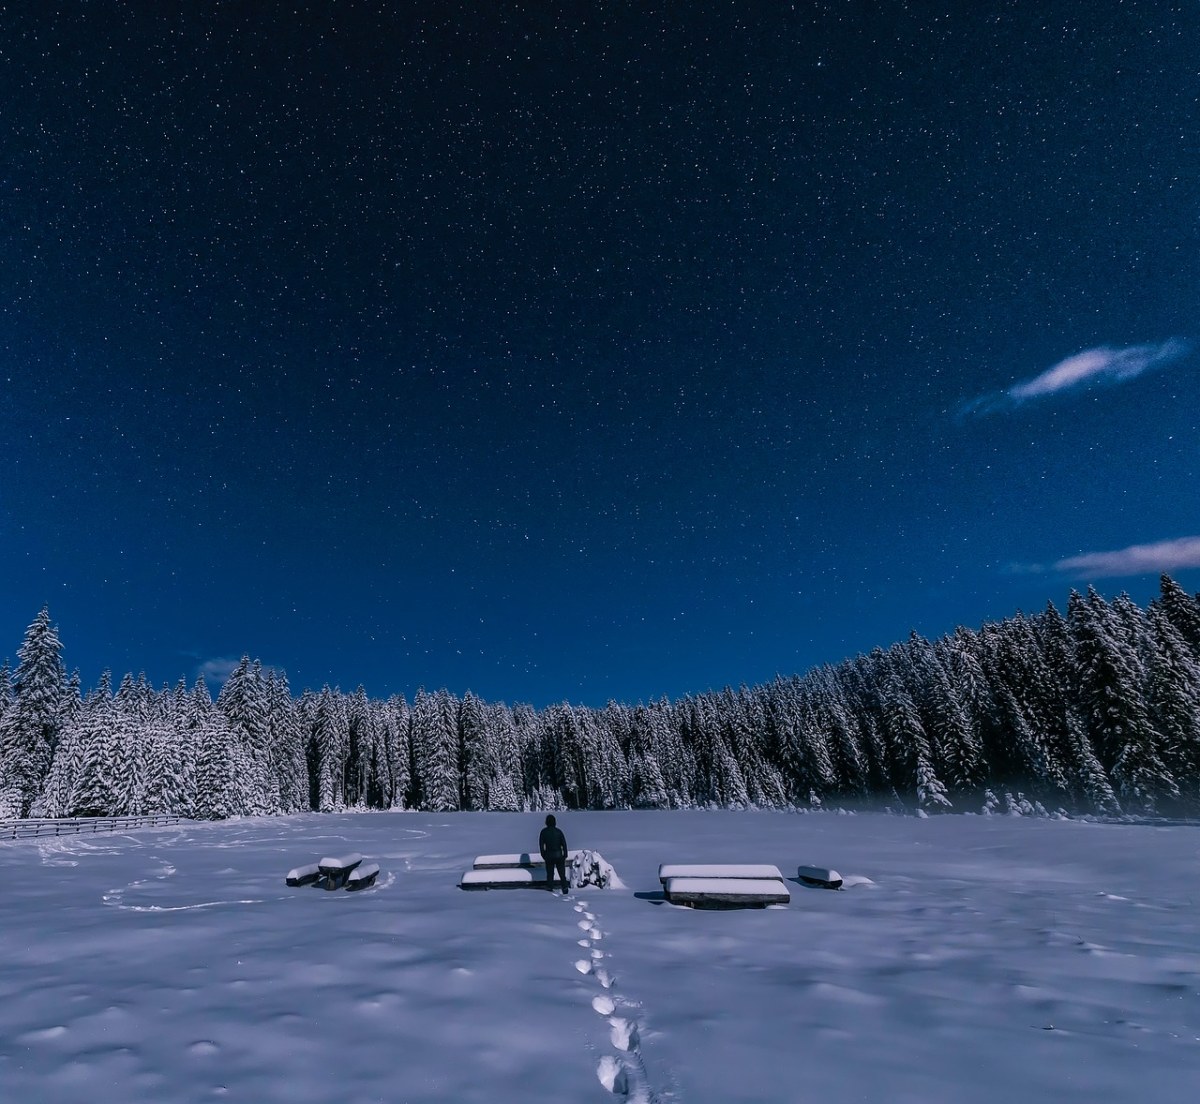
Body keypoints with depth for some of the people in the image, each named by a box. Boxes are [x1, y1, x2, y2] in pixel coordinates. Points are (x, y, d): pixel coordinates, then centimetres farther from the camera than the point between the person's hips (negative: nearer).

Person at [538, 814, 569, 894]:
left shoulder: (544, 832, -3)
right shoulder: (558, 831, -1)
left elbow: (541, 844, -2)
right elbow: (564, 843, -2)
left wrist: (543, 855, 6)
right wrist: (565, 855, 3)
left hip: (549, 855, 0)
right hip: (559, 854, 0)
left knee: (550, 873, 11)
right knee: (562, 873, 7)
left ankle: (550, 888, 8)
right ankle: (564, 888, 0)